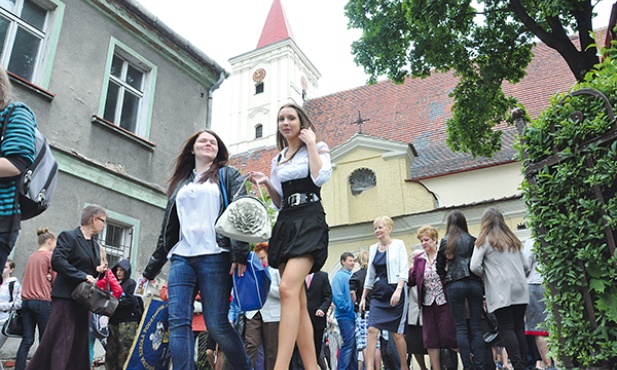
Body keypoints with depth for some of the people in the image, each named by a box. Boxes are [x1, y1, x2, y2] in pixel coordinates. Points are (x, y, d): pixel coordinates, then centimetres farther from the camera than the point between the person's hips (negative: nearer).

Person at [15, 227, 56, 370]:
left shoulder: (32, 256, 13)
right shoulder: (50, 256, -7)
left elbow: (29, 277, 20)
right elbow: (56, 279, -7)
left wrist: (46, 278, 7)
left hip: (27, 300, 6)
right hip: (43, 301, -6)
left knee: (27, 340, 7)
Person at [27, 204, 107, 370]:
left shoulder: (95, 244, 16)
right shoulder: (68, 236, -8)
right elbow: (57, 261, -20)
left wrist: (97, 270, 0)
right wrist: (82, 276, -23)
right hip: (66, 296, -8)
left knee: (79, 343, 8)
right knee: (60, 341, -7)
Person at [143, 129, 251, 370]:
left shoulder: (227, 175, 12)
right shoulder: (180, 183, 23)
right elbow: (168, 229, 23)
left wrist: (240, 253, -17)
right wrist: (152, 268, 21)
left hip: (215, 257, -4)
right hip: (181, 257, 5)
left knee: (217, 325, -8)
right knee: (178, 321, -7)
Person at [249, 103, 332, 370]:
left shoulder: (318, 148, 8)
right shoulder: (277, 159, 22)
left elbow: (321, 177, -14)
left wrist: (311, 143, -5)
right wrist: (266, 183, 5)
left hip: (310, 222, -6)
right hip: (285, 225, 6)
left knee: (288, 288, -25)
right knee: (298, 299, 1)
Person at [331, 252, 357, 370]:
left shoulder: (352, 276, 16)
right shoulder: (339, 276, -7)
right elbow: (337, 296, -16)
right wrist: (348, 308, -14)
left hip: (353, 316, 8)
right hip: (345, 316, -8)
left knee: (354, 345, 11)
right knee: (348, 344, -9)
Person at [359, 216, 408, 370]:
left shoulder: (398, 244, 0)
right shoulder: (373, 248, 12)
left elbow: (404, 270, -7)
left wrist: (398, 290, -21)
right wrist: (363, 297, 14)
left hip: (395, 293, -4)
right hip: (378, 294, 4)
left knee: (397, 334, 3)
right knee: (372, 330, -11)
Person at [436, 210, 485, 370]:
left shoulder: (445, 241, 3)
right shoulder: (473, 240, 5)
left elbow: (440, 267, 4)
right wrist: (483, 290, 8)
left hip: (455, 285, -1)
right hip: (474, 284, 2)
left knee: (461, 328, 3)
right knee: (476, 327, 5)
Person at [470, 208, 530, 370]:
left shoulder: (484, 240, -1)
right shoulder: (513, 240, 16)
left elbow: (474, 267, -10)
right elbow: (526, 266, 18)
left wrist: (486, 274, 8)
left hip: (500, 291, -5)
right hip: (520, 289, 5)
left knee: (506, 328, -3)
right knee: (519, 327, 8)